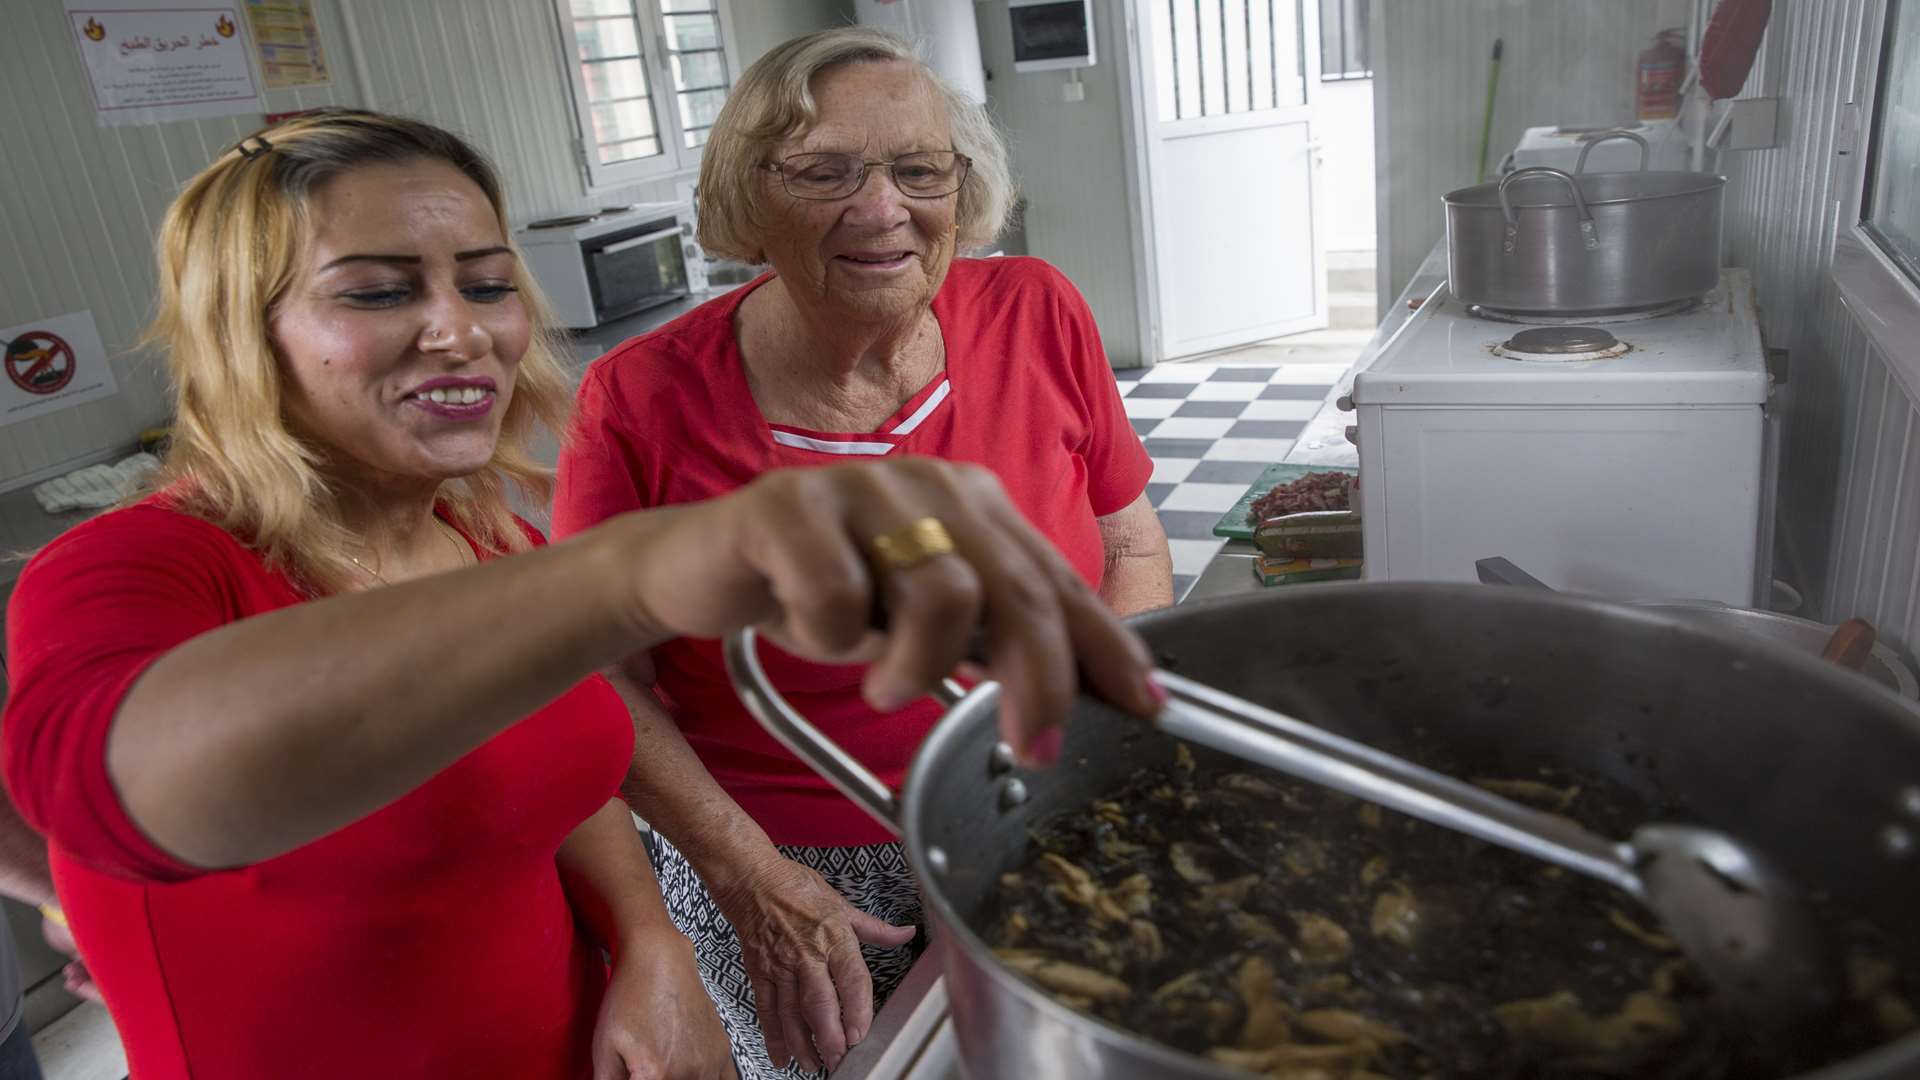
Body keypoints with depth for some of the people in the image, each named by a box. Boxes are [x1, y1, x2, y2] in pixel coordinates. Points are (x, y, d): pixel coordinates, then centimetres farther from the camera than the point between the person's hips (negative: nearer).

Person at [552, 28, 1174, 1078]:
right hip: (785, 880, -2)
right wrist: (750, 879, -17)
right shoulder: (639, 402, -16)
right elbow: (602, 673, -9)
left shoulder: (1039, 316, -10)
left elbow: (1131, 547, 0)